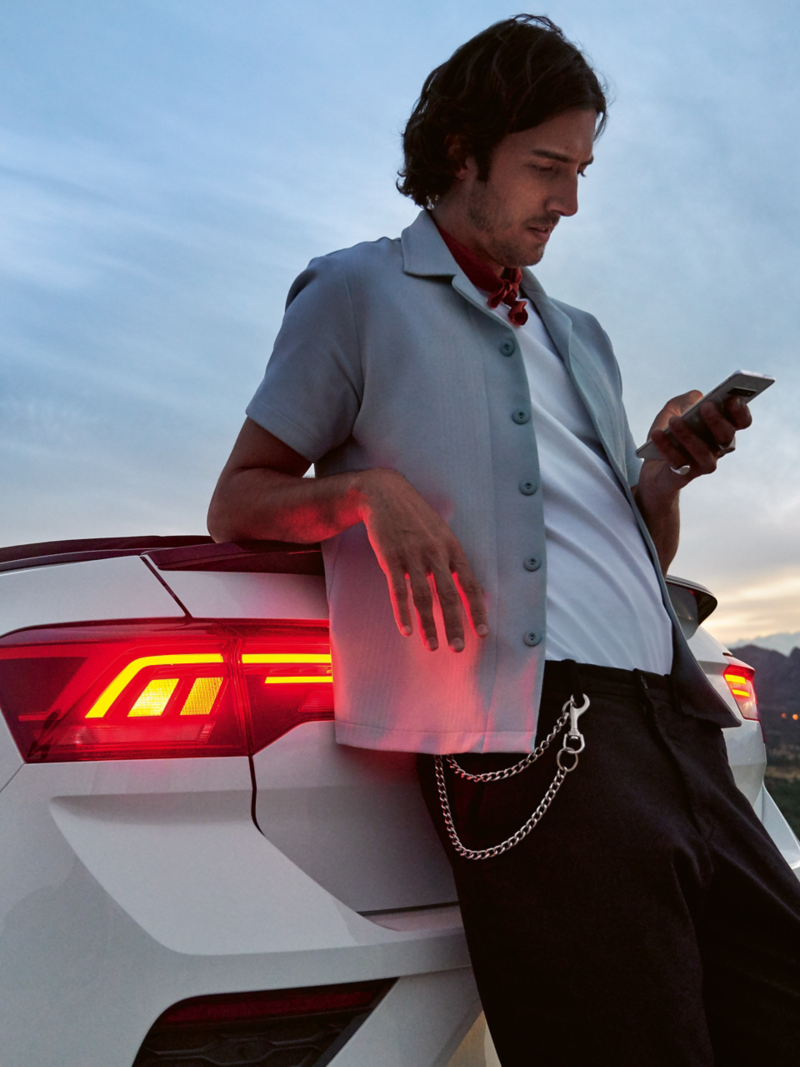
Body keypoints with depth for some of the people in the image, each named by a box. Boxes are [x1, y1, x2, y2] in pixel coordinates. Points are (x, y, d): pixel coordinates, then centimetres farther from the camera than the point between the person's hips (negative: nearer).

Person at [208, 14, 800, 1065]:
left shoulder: (578, 335, 28)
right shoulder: (359, 292, 10)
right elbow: (236, 504, 6)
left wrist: (667, 471, 7)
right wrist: (368, 486, -14)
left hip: (680, 725, 7)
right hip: (539, 734, -6)